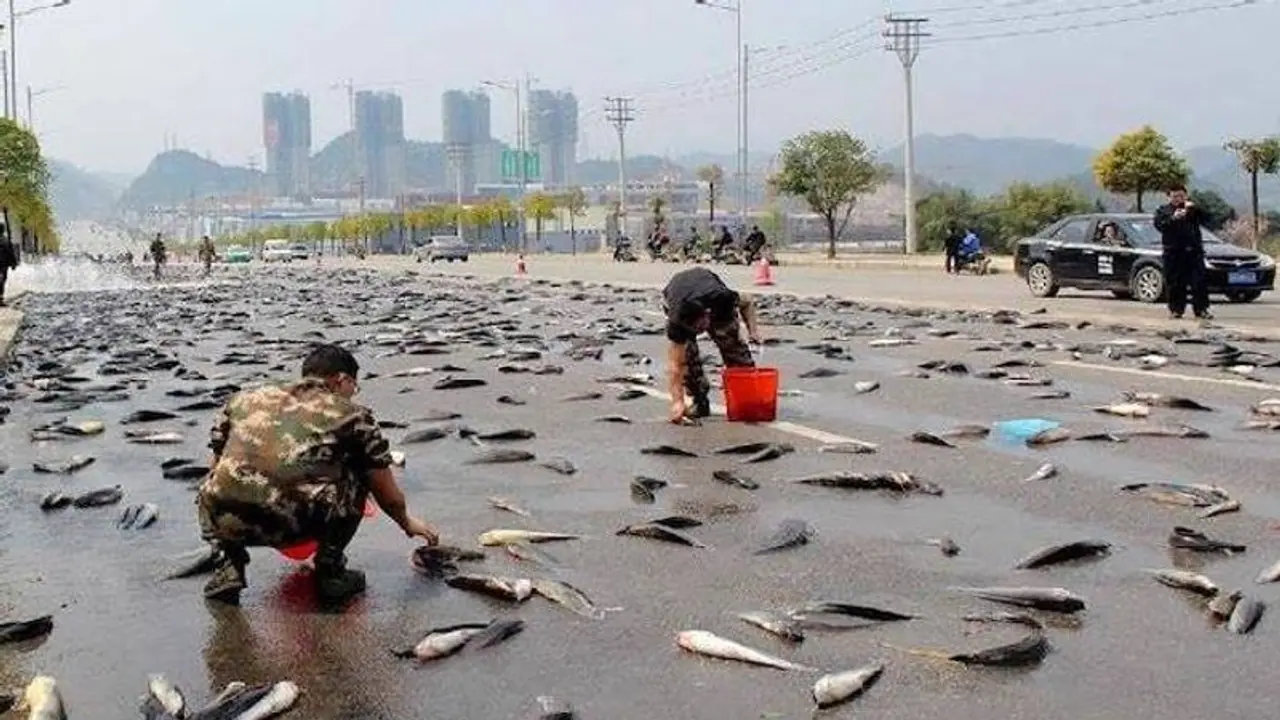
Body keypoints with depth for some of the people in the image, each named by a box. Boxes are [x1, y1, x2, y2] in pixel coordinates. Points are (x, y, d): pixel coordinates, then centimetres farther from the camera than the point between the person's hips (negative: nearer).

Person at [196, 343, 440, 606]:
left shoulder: (244, 398, 25)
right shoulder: (352, 414, 17)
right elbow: (389, 497, 23)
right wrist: (407, 523, 46)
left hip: (224, 518, 3)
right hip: (291, 522, -3)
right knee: (357, 474, 24)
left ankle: (228, 568, 17)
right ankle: (330, 571, 20)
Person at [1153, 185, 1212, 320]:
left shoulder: (1192, 208, 17)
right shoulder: (1162, 210, 12)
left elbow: (1205, 219, 3)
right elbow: (1159, 225, -5)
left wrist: (1194, 209, -12)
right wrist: (1173, 218, -20)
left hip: (1193, 250, 1)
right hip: (1172, 252, -1)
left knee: (1199, 281, -4)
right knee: (1175, 283, 0)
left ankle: (1201, 309, -3)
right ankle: (1176, 309, 6)